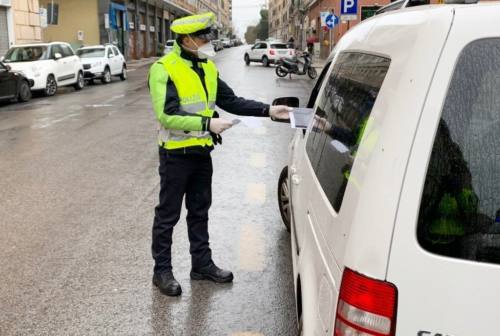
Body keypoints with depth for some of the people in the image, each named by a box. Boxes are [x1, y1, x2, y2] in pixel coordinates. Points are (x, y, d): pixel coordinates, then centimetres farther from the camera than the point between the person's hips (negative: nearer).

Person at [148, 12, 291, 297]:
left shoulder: (207, 67, 7)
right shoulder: (164, 69, -16)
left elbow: (231, 101, 8)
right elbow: (167, 117, -23)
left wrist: (268, 110, 0)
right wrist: (207, 123, -27)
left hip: (202, 151, 7)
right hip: (176, 154, -7)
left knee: (200, 211, 17)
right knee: (168, 215, 5)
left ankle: (202, 264, 30)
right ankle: (162, 270, 19)